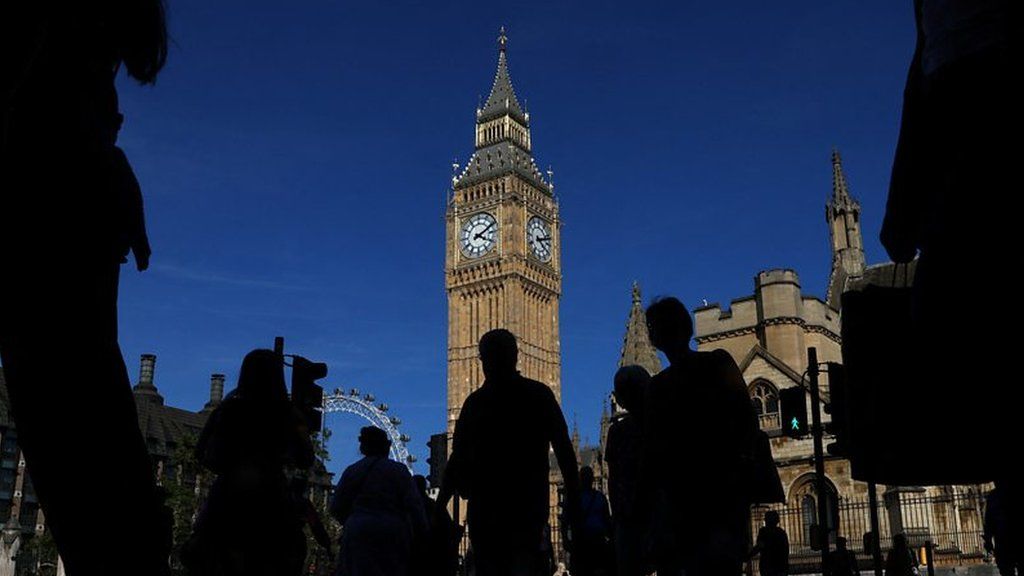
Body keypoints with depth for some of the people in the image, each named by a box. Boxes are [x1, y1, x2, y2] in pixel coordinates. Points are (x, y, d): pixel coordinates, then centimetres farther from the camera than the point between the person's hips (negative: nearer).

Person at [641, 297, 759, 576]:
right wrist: (646, 496, 8)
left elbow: (746, 418, -3)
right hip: (680, 490, 4)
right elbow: (652, 445, 17)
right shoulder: (657, 385, 19)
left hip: (721, 486, -4)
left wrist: (738, 465, -17)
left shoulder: (716, 363, 7)